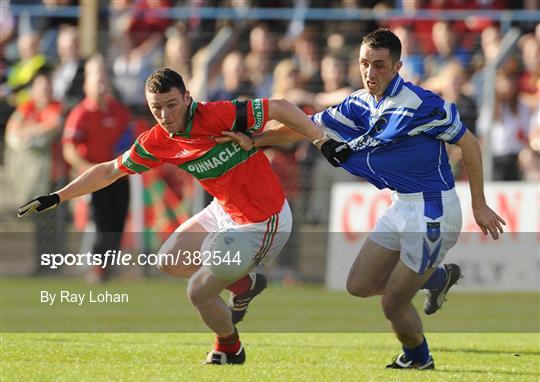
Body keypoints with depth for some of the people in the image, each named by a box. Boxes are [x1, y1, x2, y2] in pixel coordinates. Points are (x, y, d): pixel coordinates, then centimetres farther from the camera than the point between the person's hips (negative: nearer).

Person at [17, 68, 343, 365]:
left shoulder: (218, 116, -27)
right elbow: (109, 171, 8)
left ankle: (229, 349, 25)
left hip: (261, 224, -8)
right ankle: (245, 284, 34)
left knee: (198, 292, -5)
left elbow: (280, 108, -23)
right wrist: (56, 198, 9)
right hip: (224, 212, 8)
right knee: (170, 261, 17)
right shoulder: (157, 142, -6)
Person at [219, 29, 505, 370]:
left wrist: (479, 205, -11)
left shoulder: (420, 104, -21)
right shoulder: (361, 104, 2)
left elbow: (469, 143, -13)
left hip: (433, 211, -8)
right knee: (359, 285, 13)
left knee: (393, 304, -4)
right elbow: (309, 125, 9)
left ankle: (418, 358, 28)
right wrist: (254, 140, -1)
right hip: (403, 207, 8)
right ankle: (440, 277, 34)